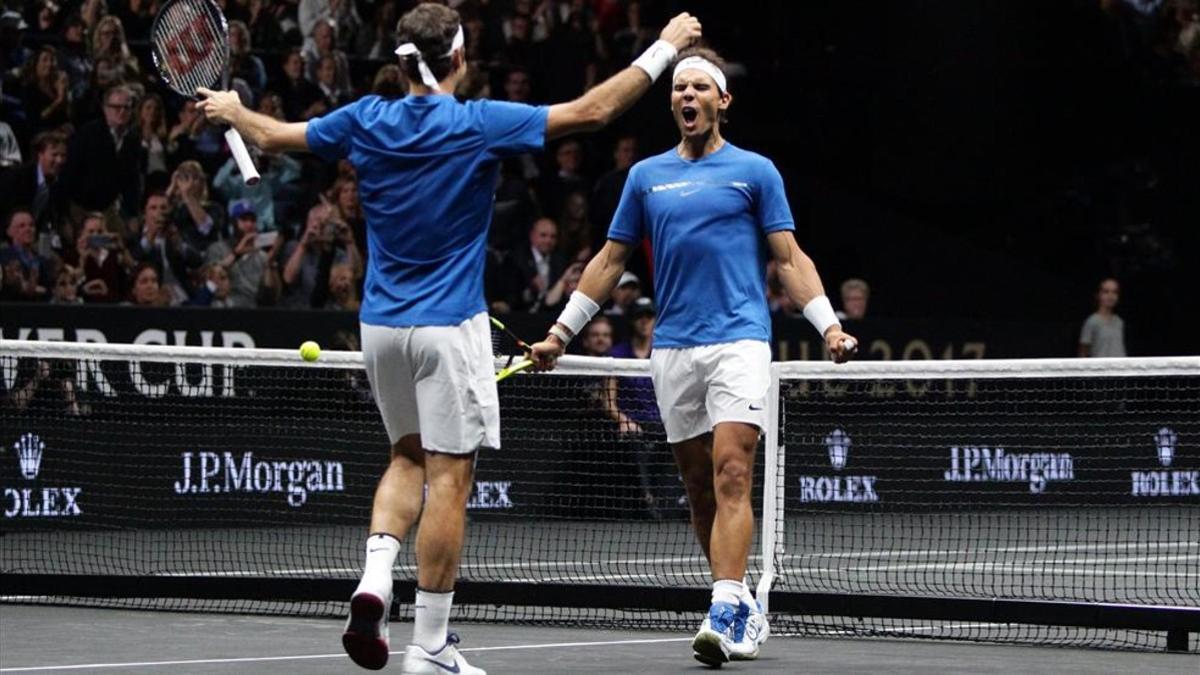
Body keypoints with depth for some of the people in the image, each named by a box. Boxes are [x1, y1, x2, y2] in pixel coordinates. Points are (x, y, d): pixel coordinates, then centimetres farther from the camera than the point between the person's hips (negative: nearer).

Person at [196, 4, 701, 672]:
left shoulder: (367, 120, 0)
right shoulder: (480, 125, -12)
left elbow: (272, 135, 14)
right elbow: (594, 110, -9)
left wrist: (232, 109, 36)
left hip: (382, 324, 5)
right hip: (448, 327, -5)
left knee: (410, 455, 22)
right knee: (449, 478, -1)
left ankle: (375, 579, -3)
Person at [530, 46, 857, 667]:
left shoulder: (754, 171, 5)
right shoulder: (646, 176, 14)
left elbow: (789, 259, 4)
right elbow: (610, 261, 18)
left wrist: (830, 326, -8)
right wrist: (561, 331, 14)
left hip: (739, 342, -4)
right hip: (672, 350, 4)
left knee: (731, 476, -16)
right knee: (699, 488, 5)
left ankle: (725, 615, -25)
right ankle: (743, 612, 16)